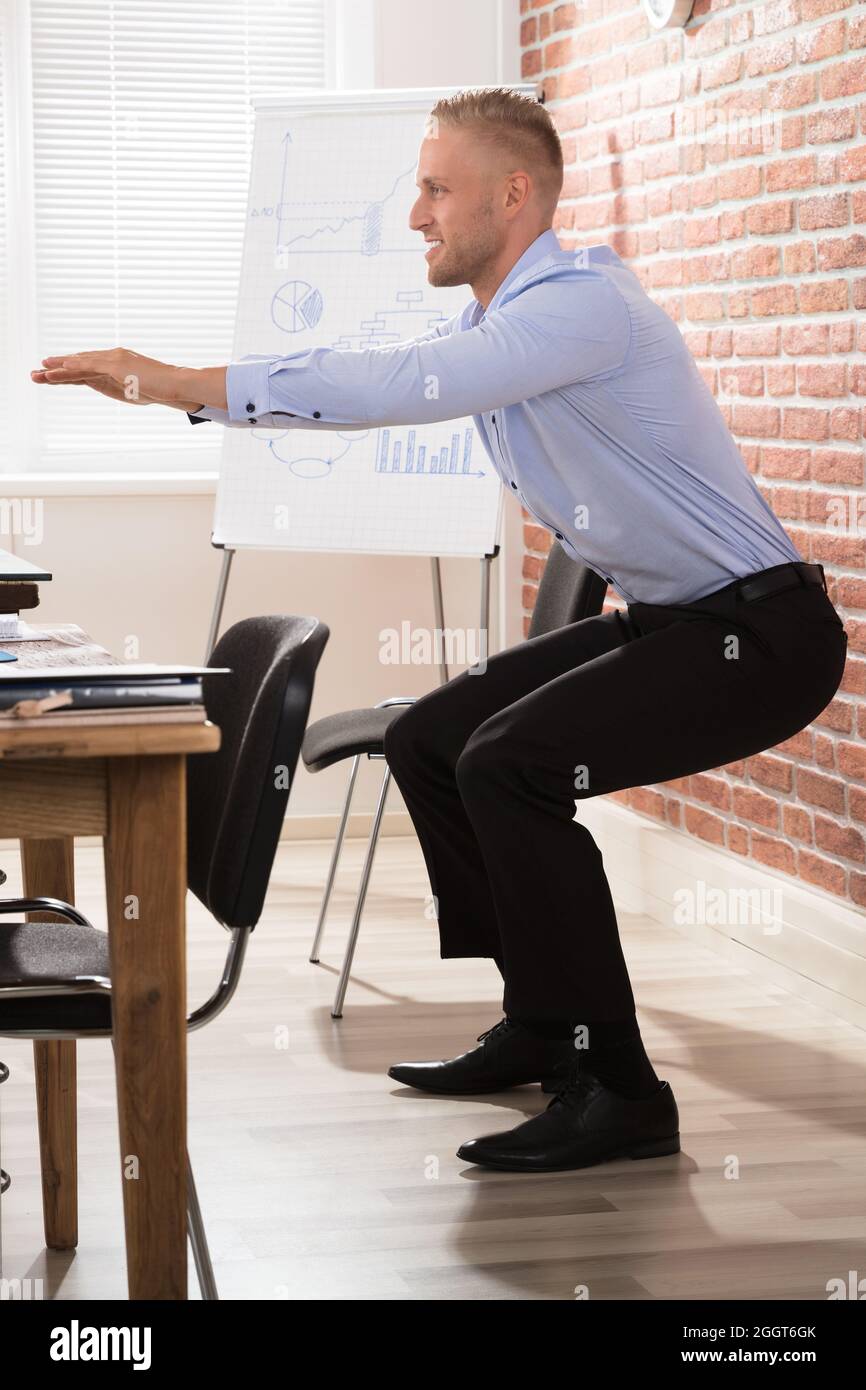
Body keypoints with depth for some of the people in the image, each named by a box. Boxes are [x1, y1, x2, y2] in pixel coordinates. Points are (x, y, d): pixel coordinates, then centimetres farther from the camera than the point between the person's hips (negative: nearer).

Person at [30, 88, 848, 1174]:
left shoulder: (581, 303, -22)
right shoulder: (490, 323, 10)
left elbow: (399, 387, -34)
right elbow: (372, 383, 7)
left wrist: (185, 383, -33)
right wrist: (173, 385, -4)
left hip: (757, 633, -10)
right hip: (663, 617, 10)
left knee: (510, 762, -25)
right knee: (427, 742, 10)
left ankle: (616, 1091, -17)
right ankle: (542, 1026, 19)